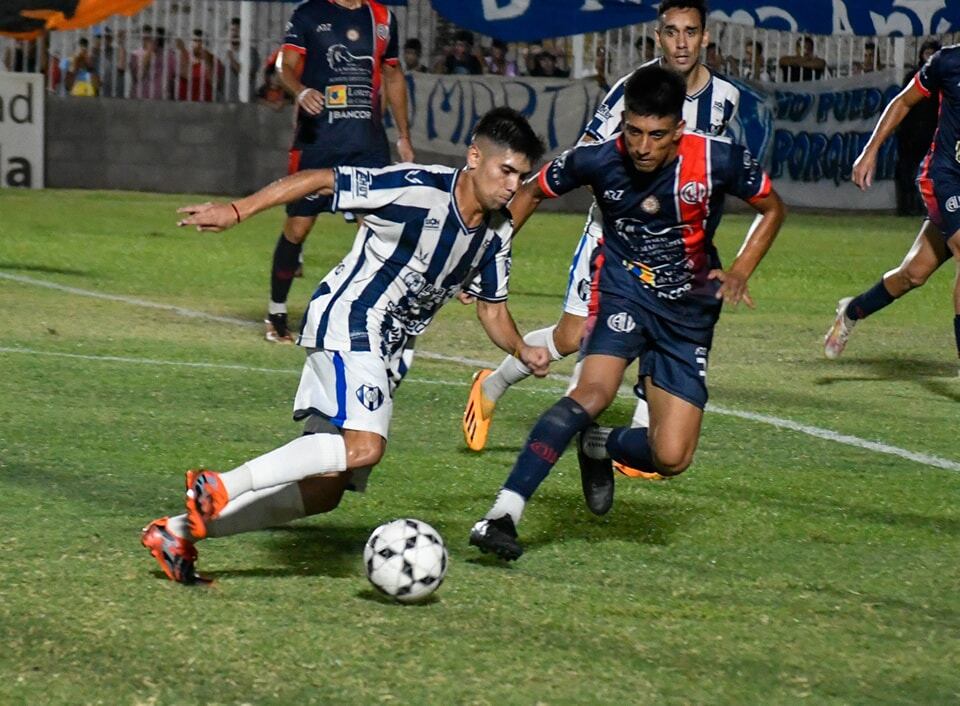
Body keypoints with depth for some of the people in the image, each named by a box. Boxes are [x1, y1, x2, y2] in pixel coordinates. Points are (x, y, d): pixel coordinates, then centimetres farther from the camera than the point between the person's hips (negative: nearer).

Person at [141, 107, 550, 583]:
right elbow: (320, 181, -12)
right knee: (364, 445, -30)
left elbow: (492, 308, 17)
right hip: (347, 325, -9)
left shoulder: (497, 232, 7)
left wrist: (522, 351, -4)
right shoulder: (415, 188, -17)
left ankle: (183, 529, 9)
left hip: (383, 354, 9)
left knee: (324, 490, 4)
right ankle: (218, 487, -25)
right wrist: (237, 211, -16)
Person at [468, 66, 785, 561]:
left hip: (690, 312, 2)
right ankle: (501, 516, -38)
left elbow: (772, 208, 2)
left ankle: (599, 446, 28)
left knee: (671, 459, -8)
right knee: (594, 392, -33)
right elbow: (532, 193, 4)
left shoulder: (717, 161, -17)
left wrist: (739, 272, -11)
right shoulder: (597, 160, -15)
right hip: (623, 293, -2)